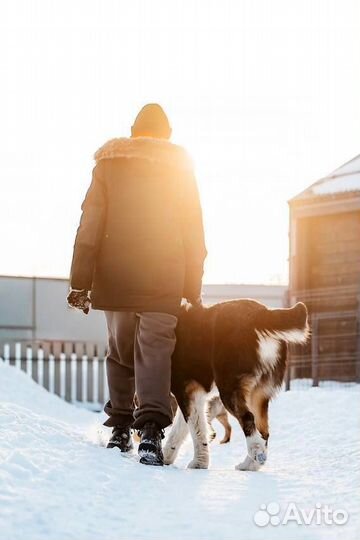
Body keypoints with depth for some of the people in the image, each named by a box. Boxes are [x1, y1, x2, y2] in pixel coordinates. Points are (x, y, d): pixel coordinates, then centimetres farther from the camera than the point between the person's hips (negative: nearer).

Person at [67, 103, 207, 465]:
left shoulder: (109, 164, 6)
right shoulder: (180, 167, 6)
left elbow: (90, 225, 1)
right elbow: (194, 232, 6)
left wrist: (81, 281, 1)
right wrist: (192, 289, 9)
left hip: (115, 276, 1)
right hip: (164, 278, -1)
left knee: (120, 350, 16)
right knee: (155, 349, -6)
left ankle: (120, 428, 20)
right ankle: (151, 428, -24)